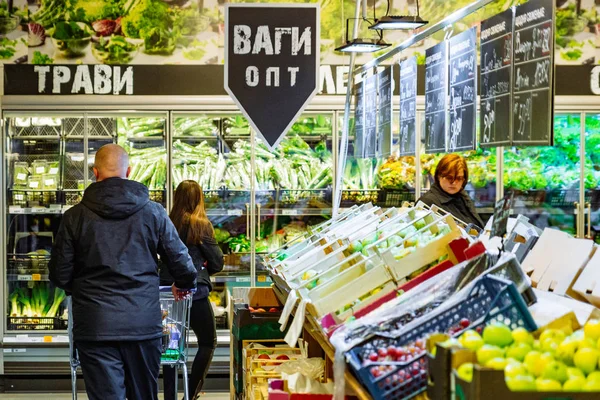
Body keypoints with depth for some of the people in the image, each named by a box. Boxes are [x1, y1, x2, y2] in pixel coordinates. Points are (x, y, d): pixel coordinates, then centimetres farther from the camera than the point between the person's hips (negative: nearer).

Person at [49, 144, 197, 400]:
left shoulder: (75, 217, -3)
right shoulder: (153, 212, -1)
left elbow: (60, 276, 1)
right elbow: (182, 263, 2)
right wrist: (185, 284, 26)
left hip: (95, 328, -1)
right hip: (144, 323, 1)